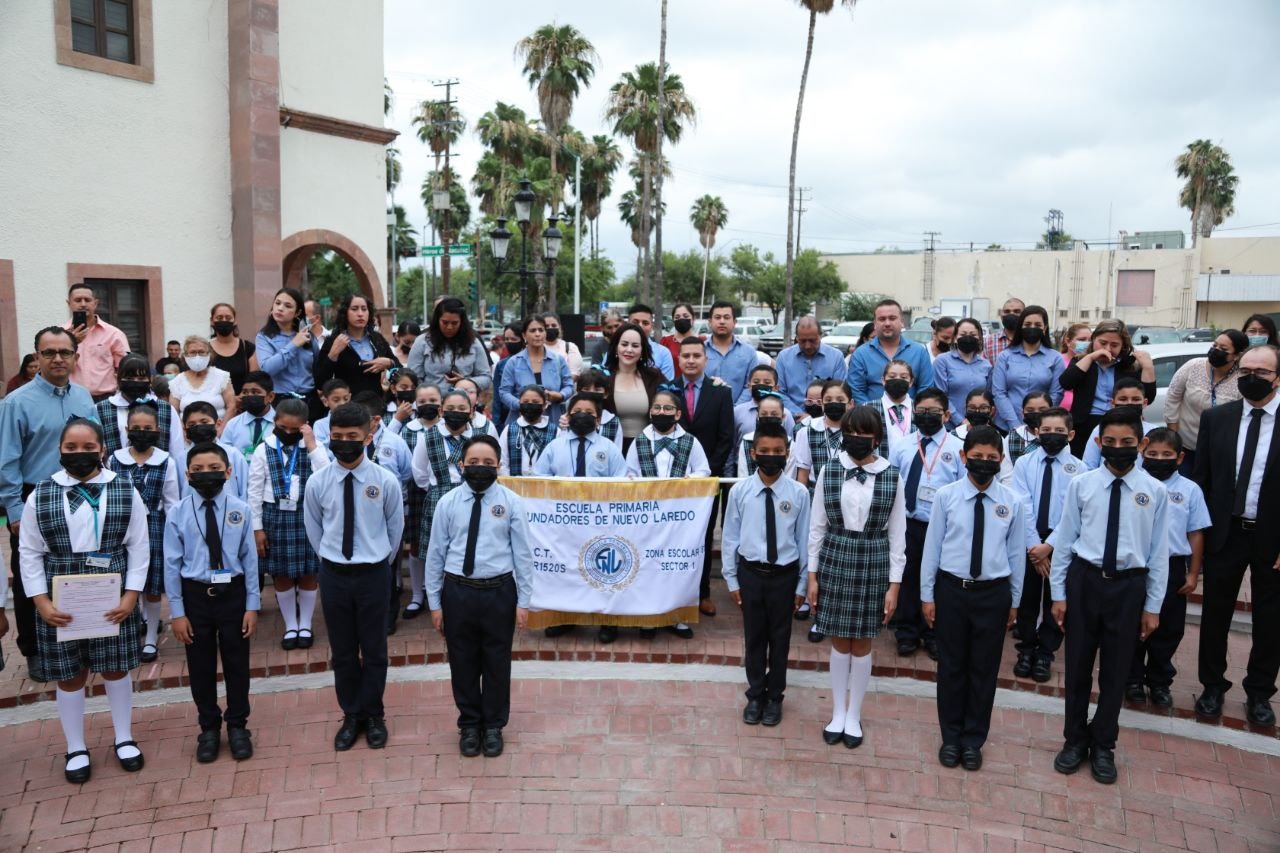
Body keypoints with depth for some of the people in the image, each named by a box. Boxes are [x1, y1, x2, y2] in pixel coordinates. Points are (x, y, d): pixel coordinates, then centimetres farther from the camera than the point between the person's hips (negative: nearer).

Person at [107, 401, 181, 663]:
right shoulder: (114, 460, -1)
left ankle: (151, 638, 21)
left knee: (152, 586, 8)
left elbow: (172, 503, 1)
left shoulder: (166, 462, -4)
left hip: (154, 528, -1)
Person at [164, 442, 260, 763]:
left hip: (232, 592, 0)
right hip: (195, 594, 0)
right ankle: (209, 728, 32)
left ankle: (237, 725, 30)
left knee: (237, 662, 11)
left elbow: (250, 559, -4)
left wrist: (252, 605, -4)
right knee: (200, 665, 13)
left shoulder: (240, 510, -8)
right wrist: (177, 612, -4)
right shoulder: (178, 514, -8)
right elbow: (172, 565, -4)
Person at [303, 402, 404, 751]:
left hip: (373, 575, -1)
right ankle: (351, 715, 31)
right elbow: (313, 529, 9)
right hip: (333, 575, 1)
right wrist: (330, 560, 12)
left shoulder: (386, 481, -12)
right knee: (342, 652, 13)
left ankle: (372, 715, 31)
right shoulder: (317, 482, -8)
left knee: (374, 650, 11)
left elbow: (396, 527, 3)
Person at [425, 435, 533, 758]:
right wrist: (435, 603, 3)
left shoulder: (511, 502, -4)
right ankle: (469, 724, 34)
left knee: (497, 662, 12)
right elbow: (436, 553, 2)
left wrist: (523, 601, -3)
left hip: (499, 591, -1)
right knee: (463, 661, 13)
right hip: (457, 591, 1)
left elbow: (523, 553, -2)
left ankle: (493, 726, 32)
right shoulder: (448, 502, -2)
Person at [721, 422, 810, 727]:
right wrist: (732, 580, 2)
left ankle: (774, 697, 34)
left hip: (784, 575, 0)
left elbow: (804, 539, -3)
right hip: (750, 573, 1)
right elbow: (730, 537, -1)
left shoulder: (799, 493, -10)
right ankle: (755, 696, 34)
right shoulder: (739, 491, -9)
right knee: (753, 637, 14)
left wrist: (802, 585, 1)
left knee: (780, 638, 14)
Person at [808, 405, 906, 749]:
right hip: (835, 559, 1)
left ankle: (854, 716, 27)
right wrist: (812, 575, 1)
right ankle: (837, 713, 27)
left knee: (862, 643, 9)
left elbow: (897, 533, -1)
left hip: (873, 563, 0)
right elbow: (817, 526, 2)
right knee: (839, 641, 11)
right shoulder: (829, 471, -3)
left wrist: (894, 585, -3)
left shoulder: (891, 476, -5)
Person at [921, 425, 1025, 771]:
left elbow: (1017, 552, 4)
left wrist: (1014, 600, 8)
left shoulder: (1012, 502, -3)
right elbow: (932, 546, -2)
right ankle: (951, 737, 28)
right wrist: (927, 595, -1)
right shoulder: (946, 495, -6)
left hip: (994, 593, 1)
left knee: (984, 669, 11)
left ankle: (973, 740, 29)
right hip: (951, 589, -1)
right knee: (951, 665, 11)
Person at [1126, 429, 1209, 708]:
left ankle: (1159, 683, 28)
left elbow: (1196, 534, 3)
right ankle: (1134, 680, 25)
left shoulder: (1190, 490, -1)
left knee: (1168, 630, 12)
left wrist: (1193, 574, 3)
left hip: (1172, 569, 1)